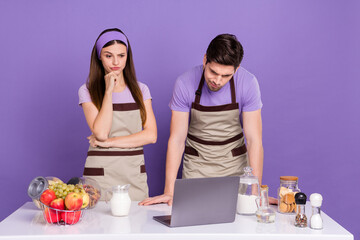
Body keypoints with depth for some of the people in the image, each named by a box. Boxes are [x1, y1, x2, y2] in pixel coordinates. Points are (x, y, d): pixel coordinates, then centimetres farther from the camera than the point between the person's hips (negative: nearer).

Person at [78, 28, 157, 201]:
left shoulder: (140, 90, 8)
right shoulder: (88, 91, 0)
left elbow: (151, 135, -3)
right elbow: (100, 133, -14)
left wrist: (110, 142, -9)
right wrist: (109, 91, -12)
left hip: (134, 174, 2)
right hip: (100, 173, -2)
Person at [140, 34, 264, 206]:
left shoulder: (248, 83, -16)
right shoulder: (185, 83, -17)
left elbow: (254, 139, -14)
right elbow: (177, 138, -14)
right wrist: (169, 192, -18)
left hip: (234, 163, 1)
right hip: (196, 164, 0)